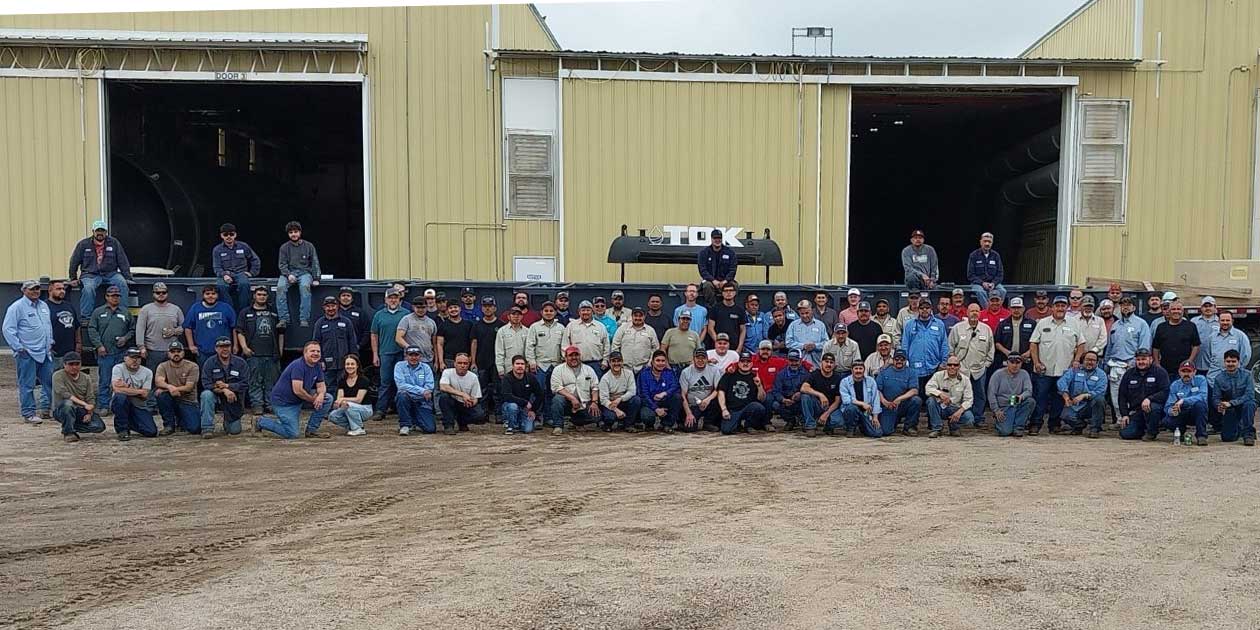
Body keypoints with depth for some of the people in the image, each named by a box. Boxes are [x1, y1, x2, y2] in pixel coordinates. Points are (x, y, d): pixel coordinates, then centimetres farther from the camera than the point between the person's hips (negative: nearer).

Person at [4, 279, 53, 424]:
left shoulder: (43, 305, 14)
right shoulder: (17, 307, -8)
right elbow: (8, 329, -11)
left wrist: (50, 343, 18)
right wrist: (19, 348, -13)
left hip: (45, 353, 7)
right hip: (27, 354, -7)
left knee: (50, 382, 10)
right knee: (27, 385, -2)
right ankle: (28, 414, 2)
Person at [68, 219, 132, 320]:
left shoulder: (114, 243, 6)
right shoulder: (83, 244, 5)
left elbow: (123, 262, 9)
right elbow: (74, 262, 13)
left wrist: (128, 278, 4)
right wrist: (73, 279, 11)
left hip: (110, 273, 1)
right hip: (90, 275, -1)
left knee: (122, 283, -28)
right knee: (88, 289, -31)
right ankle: (85, 317, -23)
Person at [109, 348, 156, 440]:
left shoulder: (147, 372, 1)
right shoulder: (118, 368, -7)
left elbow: (144, 394, -9)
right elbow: (117, 389, -23)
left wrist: (126, 387, -16)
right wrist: (138, 391, -15)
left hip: (138, 406, 3)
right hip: (120, 404, -3)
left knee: (151, 432, -14)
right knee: (120, 397, -39)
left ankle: (129, 423, 22)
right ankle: (122, 430, -17)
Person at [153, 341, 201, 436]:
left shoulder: (192, 366, -4)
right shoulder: (163, 366, 1)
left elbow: (189, 387, -13)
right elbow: (158, 382, -19)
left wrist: (175, 389, -26)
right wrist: (169, 387, -38)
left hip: (188, 402, -1)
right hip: (171, 401, 1)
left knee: (195, 429, -21)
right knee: (160, 393, -32)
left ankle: (181, 422, 20)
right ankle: (169, 425, -12)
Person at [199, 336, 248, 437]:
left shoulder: (241, 363, -6)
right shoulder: (209, 363, -7)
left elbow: (245, 384, -12)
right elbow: (206, 383, -17)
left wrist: (227, 386, -24)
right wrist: (224, 390, -29)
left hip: (234, 400, 1)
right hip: (216, 395, 0)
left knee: (235, 431, 1)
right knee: (206, 394, -35)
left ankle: (227, 421, 41)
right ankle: (207, 428, -24)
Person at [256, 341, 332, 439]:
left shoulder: (318, 366, 1)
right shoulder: (298, 365, -24)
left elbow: (321, 385, 5)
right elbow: (297, 390, -29)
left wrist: (321, 394, -19)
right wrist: (313, 399, -16)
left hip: (298, 400, 8)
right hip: (282, 402, -8)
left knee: (328, 399, -5)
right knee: (292, 434, -11)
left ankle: (311, 430, 4)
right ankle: (261, 422, 9)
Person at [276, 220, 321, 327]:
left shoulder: (309, 246, 10)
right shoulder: (284, 247, 11)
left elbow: (315, 263, 8)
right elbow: (282, 264, 5)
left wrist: (316, 279, -5)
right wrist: (288, 275, -15)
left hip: (304, 272, -1)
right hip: (289, 273, 1)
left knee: (305, 286, -36)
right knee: (280, 287, -31)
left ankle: (304, 319, -35)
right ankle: (283, 319, -28)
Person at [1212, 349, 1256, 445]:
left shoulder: (1246, 375, -8)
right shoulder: (1219, 378, -3)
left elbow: (1250, 395, -20)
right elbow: (1215, 398, -7)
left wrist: (1231, 403, -32)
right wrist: (1219, 406, -31)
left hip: (1243, 407, -1)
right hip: (1229, 411, 1)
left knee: (1249, 404, -37)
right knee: (1227, 438, -11)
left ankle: (1248, 434, -19)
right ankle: (1238, 428, 27)